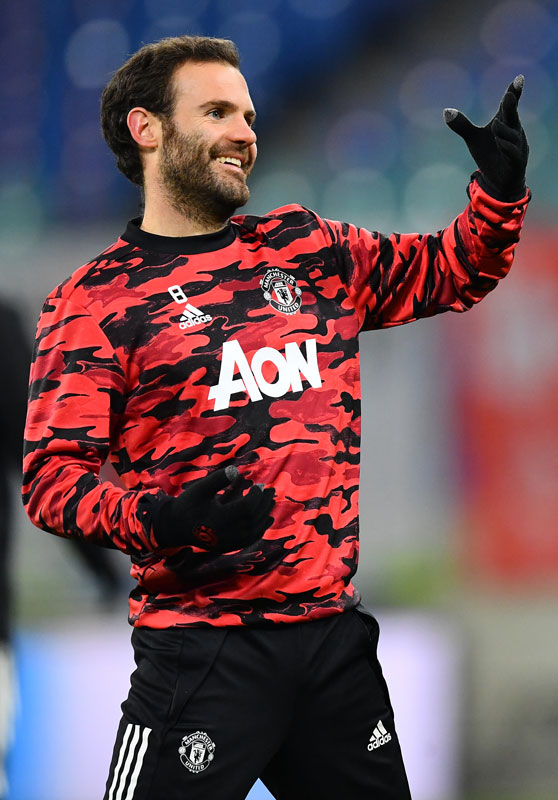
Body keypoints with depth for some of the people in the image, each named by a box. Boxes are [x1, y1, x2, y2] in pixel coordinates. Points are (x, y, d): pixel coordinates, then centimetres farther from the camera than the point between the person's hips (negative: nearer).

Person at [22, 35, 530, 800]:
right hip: (202, 644, -5)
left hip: (334, 632, 5)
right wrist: (157, 521, -25)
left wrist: (500, 191, 6)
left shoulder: (307, 249, 14)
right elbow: (52, 476, -7)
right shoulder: (93, 301, 0)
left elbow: (448, 272, 26)